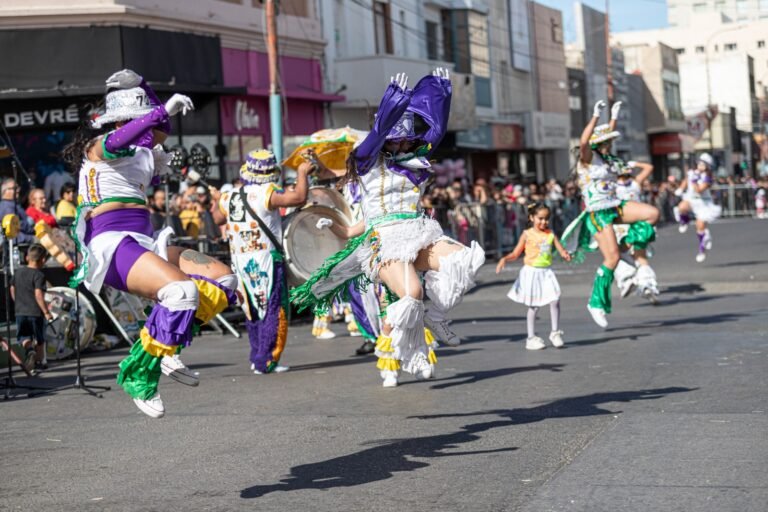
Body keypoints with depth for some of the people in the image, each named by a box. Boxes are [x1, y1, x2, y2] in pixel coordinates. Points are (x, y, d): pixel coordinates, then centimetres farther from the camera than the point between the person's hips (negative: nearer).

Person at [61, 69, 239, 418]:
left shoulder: (141, 152, 21)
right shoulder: (97, 146, -3)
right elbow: (114, 143, -25)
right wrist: (163, 111, -35)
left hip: (145, 242, 8)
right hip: (111, 244, -8)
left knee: (223, 279, -4)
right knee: (182, 291, -30)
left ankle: (167, 345, 0)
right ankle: (139, 375, -17)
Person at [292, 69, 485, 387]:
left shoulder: (417, 161, 18)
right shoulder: (370, 162, 4)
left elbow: (435, 126, 19)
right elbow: (378, 131, -12)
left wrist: (442, 88, 16)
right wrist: (396, 96, -19)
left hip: (422, 235, 6)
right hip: (387, 240, -6)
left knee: (466, 259, -24)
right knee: (411, 294, -30)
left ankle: (435, 317, -3)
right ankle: (388, 349, -5)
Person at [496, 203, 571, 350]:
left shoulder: (550, 234, 4)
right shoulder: (527, 234, -3)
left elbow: (561, 250, -1)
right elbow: (515, 254, -1)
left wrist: (565, 255, -24)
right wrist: (504, 259, -19)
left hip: (546, 272, 3)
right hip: (531, 272, -3)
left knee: (555, 300, -12)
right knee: (533, 306, 3)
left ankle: (555, 333, 4)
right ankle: (531, 338, 14)